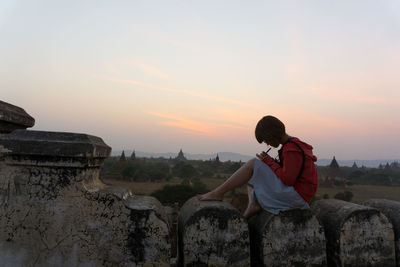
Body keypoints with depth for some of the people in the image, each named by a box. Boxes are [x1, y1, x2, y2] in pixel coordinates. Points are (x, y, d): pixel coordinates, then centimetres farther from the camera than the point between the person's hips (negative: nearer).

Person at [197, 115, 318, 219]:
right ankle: (253, 204, -9)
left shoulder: (292, 149, -17)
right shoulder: (293, 145, 14)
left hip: (294, 195, -10)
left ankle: (217, 193, -13)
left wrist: (268, 161, -12)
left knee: (253, 163, -14)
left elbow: (288, 179, -23)